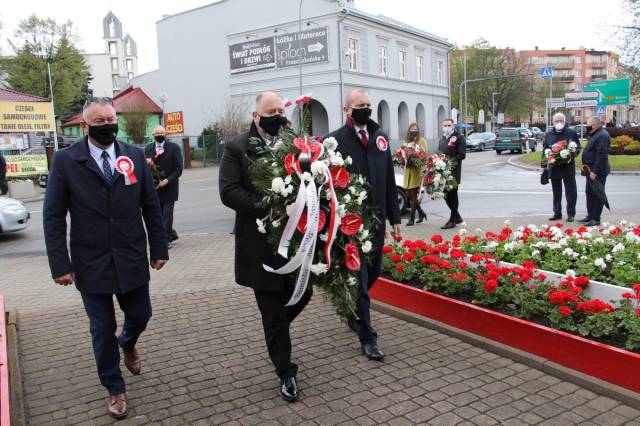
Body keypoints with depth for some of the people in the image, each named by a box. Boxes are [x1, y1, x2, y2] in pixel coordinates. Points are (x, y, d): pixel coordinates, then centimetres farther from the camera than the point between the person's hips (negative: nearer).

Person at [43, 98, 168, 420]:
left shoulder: (134, 156, 1)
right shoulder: (65, 160, -6)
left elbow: (151, 206, 4)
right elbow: (53, 216, -5)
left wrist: (159, 248, 2)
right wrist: (60, 264, -10)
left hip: (131, 260, 2)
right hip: (91, 263, -2)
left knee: (140, 316, 14)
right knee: (102, 330, 9)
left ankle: (127, 344, 51)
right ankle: (115, 389, 30)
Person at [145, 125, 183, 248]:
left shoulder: (174, 148, -3)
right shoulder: (148, 148, 9)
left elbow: (178, 169, -7)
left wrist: (167, 180, -17)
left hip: (169, 187, -4)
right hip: (154, 187, 4)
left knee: (167, 214, -2)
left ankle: (166, 239, 6)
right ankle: (172, 234, 26)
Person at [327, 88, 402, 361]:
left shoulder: (380, 137, 9)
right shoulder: (334, 141, -7)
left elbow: (389, 181, 11)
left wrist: (395, 218, 9)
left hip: (376, 220, 5)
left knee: (373, 273, 16)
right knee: (359, 279, 2)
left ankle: (352, 310, 45)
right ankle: (367, 338, 15)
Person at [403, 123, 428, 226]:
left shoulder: (421, 140, 0)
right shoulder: (407, 141, 17)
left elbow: (425, 155, -7)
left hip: (417, 170, -6)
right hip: (408, 170, 6)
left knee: (413, 195, -4)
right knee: (408, 195, 6)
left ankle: (412, 217, 3)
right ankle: (421, 213, 25)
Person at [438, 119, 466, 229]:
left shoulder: (459, 137, -4)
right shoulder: (442, 138, 19)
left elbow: (462, 154, -11)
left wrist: (450, 161, -22)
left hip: (454, 170, -7)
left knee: (452, 194, -3)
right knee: (445, 193, 10)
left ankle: (452, 220, 6)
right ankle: (457, 216, 26)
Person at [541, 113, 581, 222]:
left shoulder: (571, 133, 2)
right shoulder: (548, 135, 9)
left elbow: (578, 147, 6)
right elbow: (544, 150, 13)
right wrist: (544, 165, 8)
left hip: (568, 167, -3)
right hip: (553, 167, 3)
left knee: (571, 191, 0)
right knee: (556, 192, 10)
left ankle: (571, 214, 7)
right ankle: (557, 213, 19)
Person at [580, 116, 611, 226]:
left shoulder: (602, 136, -18)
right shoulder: (595, 135, 16)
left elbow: (601, 156, -24)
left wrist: (595, 171, -25)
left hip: (598, 172, -11)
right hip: (592, 170, 11)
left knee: (597, 195, -5)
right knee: (589, 193, 16)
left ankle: (596, 219, 0)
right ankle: (590, 216, 25)